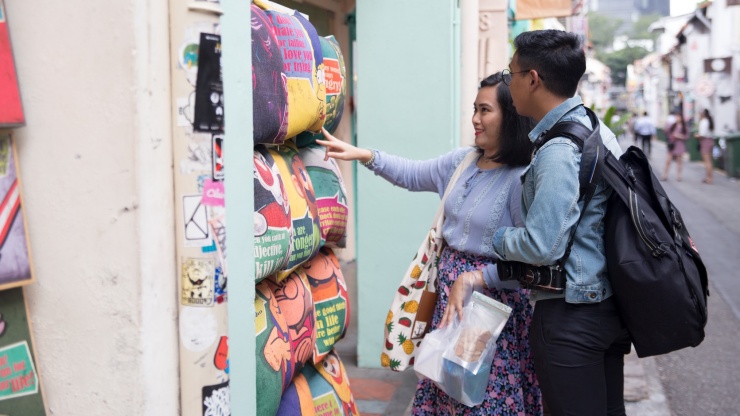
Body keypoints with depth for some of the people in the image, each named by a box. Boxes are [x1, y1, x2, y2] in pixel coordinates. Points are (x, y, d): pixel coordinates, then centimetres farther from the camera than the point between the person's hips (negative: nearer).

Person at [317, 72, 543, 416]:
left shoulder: (524, 180, -19)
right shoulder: (462, 161, 5)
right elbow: (413, 175, 20)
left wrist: (471, 279, -24)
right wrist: (364, 155, 11)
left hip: (492, 294, -7)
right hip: (449, 288, 7)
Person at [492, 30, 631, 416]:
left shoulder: (559, 151, -23)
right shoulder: (598, 129, 7)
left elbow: (541, 247, -24)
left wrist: (497, 237, -5)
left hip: (570, 317, -9)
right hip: (607, 306, 9)